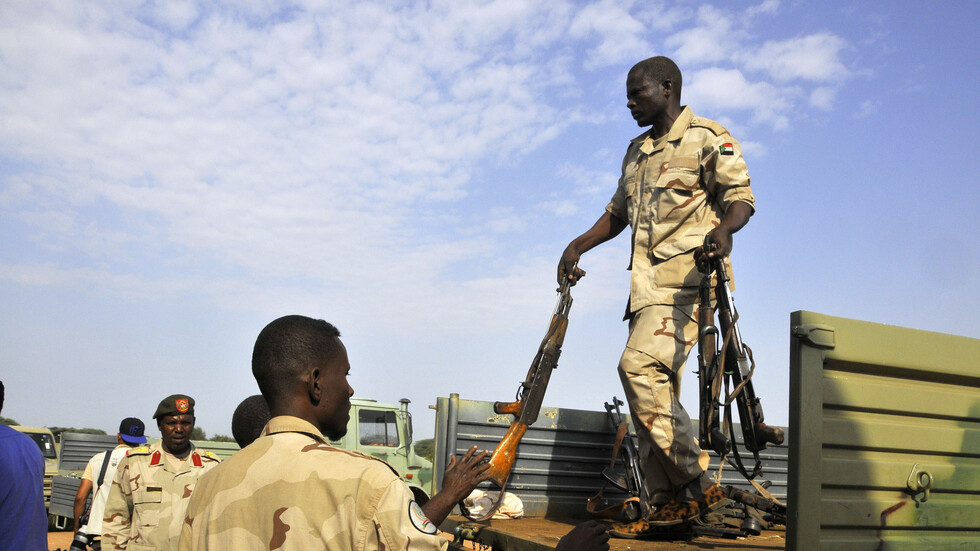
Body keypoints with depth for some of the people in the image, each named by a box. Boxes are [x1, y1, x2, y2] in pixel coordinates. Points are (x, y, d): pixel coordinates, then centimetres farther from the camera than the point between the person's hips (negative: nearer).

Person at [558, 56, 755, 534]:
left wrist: (723, 228, -27)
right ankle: (667, 504, 5)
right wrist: (578, 245, 15)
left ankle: (695, 484, -19)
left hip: (688, 273, -8)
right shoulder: (637, 151, 25)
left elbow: (741, 196, -5)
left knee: (639, 364, -25)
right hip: (647, 281, 8)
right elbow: (617, 213, 30)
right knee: (656, 388, 2)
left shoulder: (708, 137, 3)